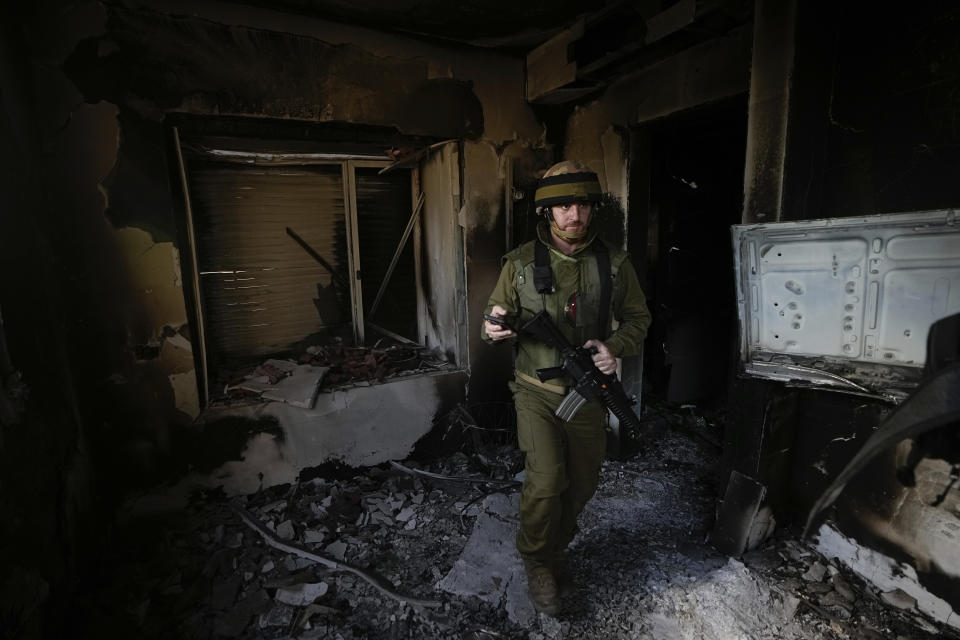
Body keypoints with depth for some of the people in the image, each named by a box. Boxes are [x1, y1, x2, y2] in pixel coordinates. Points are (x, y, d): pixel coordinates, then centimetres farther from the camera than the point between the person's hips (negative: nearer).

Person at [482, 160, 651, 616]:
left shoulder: (614, 262, -3)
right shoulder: (521, 262, -7)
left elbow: (637, 317, 7)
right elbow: (496, 316, 2)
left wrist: (616, 347, -14)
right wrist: (494, 329, -23)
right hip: (538, 392, -2)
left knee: (581, 485, 15)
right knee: (545, 480, -13)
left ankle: (556, 549, 44)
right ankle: (536, 561, 19)